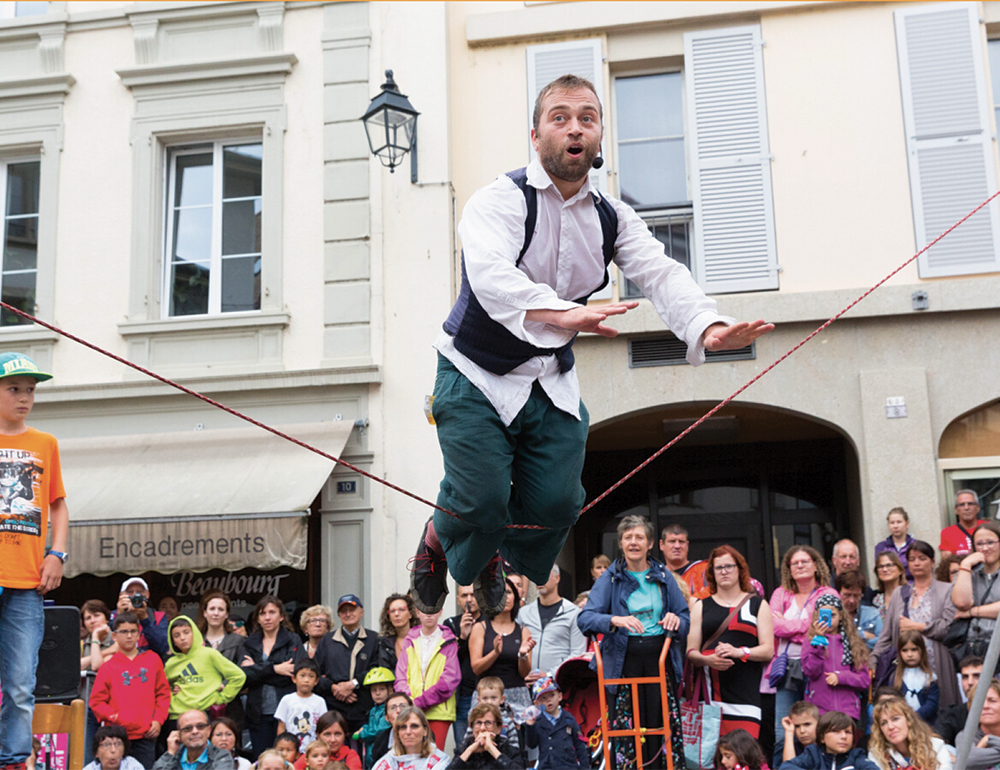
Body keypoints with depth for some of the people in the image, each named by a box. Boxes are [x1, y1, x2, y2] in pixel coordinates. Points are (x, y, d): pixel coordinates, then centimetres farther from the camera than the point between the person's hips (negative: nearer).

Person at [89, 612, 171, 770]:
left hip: (146, 734, 2)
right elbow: (96, 701, 4)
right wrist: (113, 716, -11)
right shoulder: (108, 666, 5)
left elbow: (163, 693, 13)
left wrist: (158, 720, 2)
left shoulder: (153, 659, 11)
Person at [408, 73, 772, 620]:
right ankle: (439, 539, 24)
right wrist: (561, 313, -54)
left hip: (551, 383, 5)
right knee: (481, 501, -14)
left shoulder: (612, 218, 2)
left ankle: (495, 556, 33)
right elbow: (491, 275, -35)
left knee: (557, 504, 0)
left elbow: (660, 275, -13)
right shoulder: (500, 200, -16)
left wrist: (706, 326, -35)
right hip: (475, 376, -5)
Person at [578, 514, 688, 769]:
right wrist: (615, 620, -25)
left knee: (664, 723, -3)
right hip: (624, 660, -1)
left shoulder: (663, 576, 11)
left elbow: (686, 617, 14)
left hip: (660, 659, 1)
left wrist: (675, 619, -10)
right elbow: (584, 618, -7)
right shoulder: (610, 578, 4)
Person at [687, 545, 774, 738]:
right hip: (710, 692, 1)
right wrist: (708, 659, -10)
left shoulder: (758, 604, 16)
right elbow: (691, 652, 11)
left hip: (746, 692, -1)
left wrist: (740, 652, -11)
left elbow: (768, 650, 7)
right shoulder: (701, 606, 18)